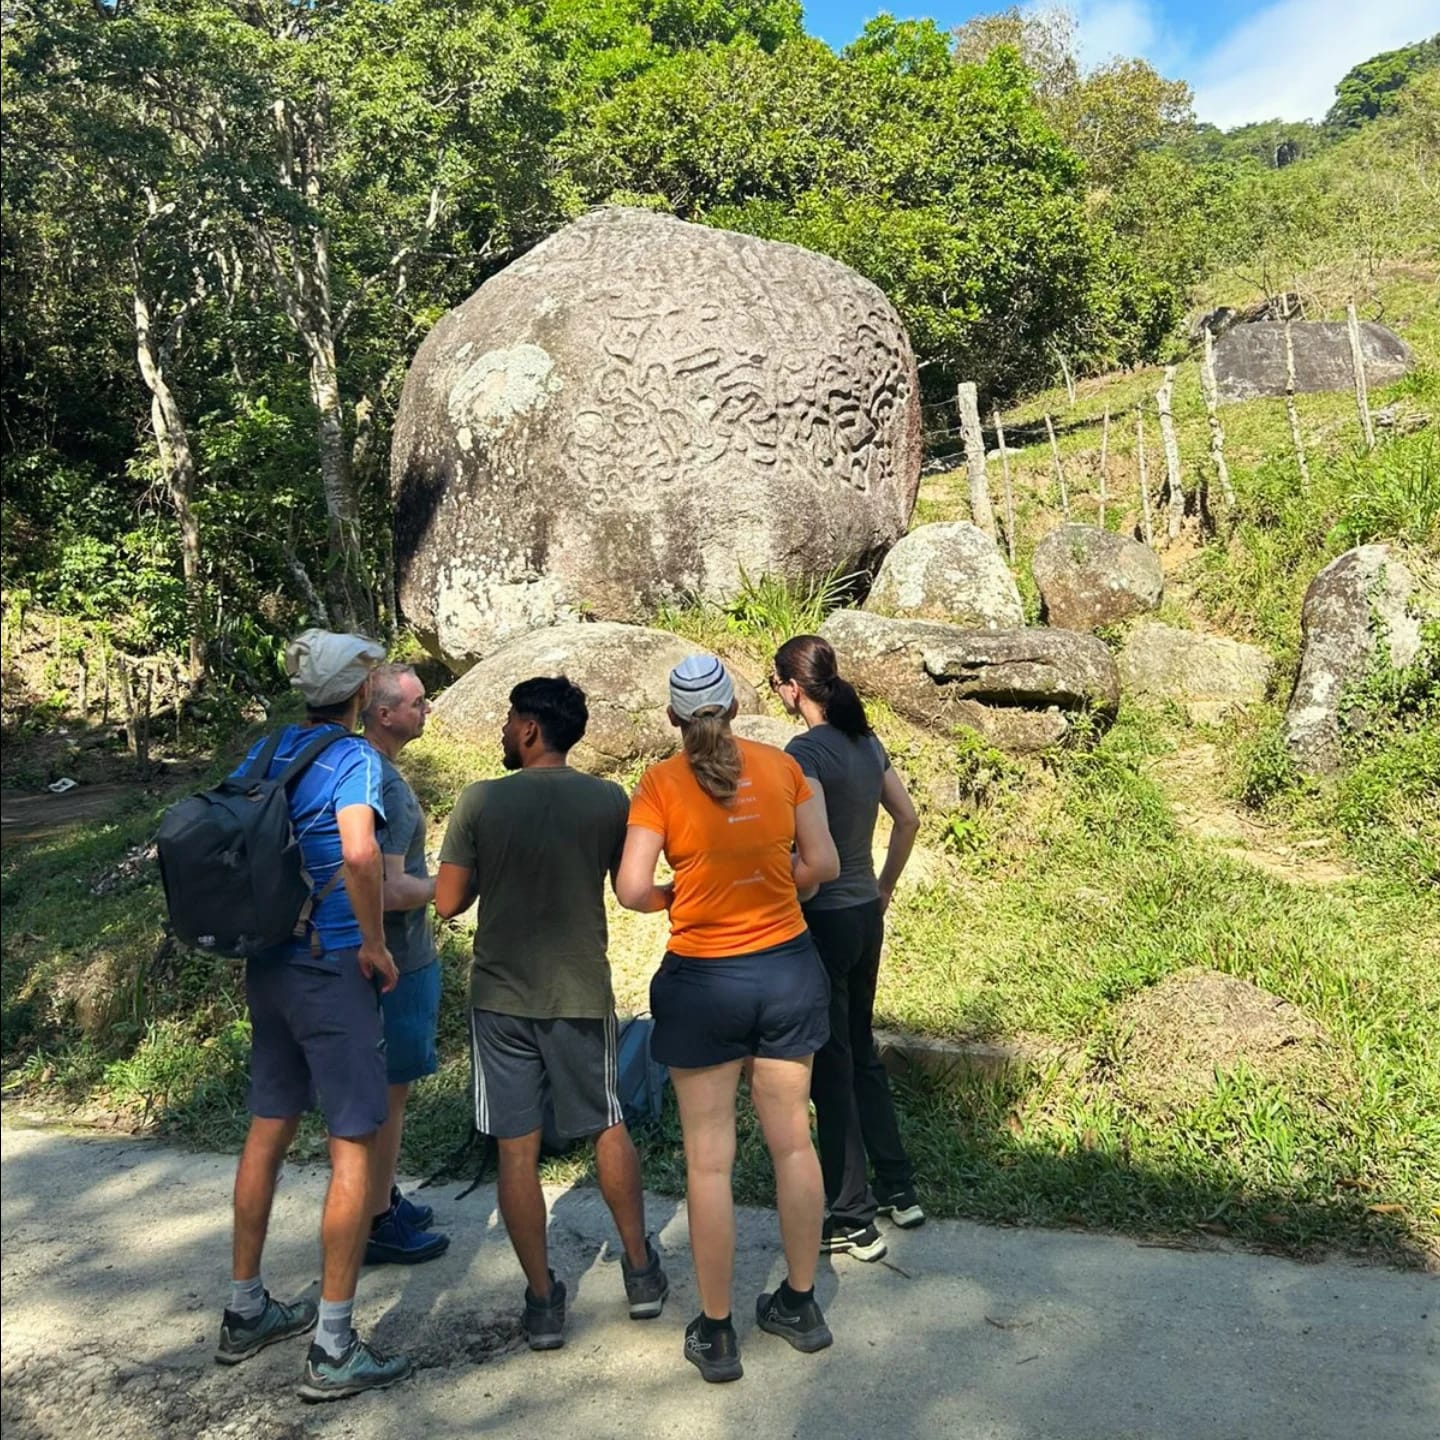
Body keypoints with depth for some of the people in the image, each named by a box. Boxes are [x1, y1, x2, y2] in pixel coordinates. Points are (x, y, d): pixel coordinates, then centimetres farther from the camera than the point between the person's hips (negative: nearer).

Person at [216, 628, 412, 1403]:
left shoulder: (267, 751, 7)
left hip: (266, 964, 8)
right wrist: (375, 941, -18)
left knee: (267, 1131, 18)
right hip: (332, 969, -7)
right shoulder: (353, 757, -14)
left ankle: (245, 1312, 32)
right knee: (354, 1146, 2)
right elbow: (359, 853, -30)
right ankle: (333, 1350, 8)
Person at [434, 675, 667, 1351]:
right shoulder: (609, 800, -7)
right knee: (609, 1129, 20)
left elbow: (448, 902, -6)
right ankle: (641, 1271, 28)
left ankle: (542, 1300, 18)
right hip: (583, 993, 2)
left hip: (502, 997, -1)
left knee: (517, 1150, 9)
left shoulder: (479, 801, -10)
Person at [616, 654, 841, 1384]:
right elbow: (823, 864, 0)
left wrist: (675, 897, 5)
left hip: (704, 981, -3)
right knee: (792, 1141, 17)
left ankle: (716, 1332, 21)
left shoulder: (662, 782, -9)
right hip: (787, 968, 3)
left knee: (709, 1158, 9)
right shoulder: (781, 766, -1)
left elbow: (631, 889, -14)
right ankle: (800, 1304, 32)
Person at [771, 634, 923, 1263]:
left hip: (824, 921, -8)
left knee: (830, 1069, 4)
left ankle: (853, 1221, 15)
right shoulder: (867, 741, 6)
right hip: (867, 916, 8)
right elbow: (908, 819, 13)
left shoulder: (805, 750, -19)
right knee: (861, 1054, 21)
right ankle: (898, 1191, 32)